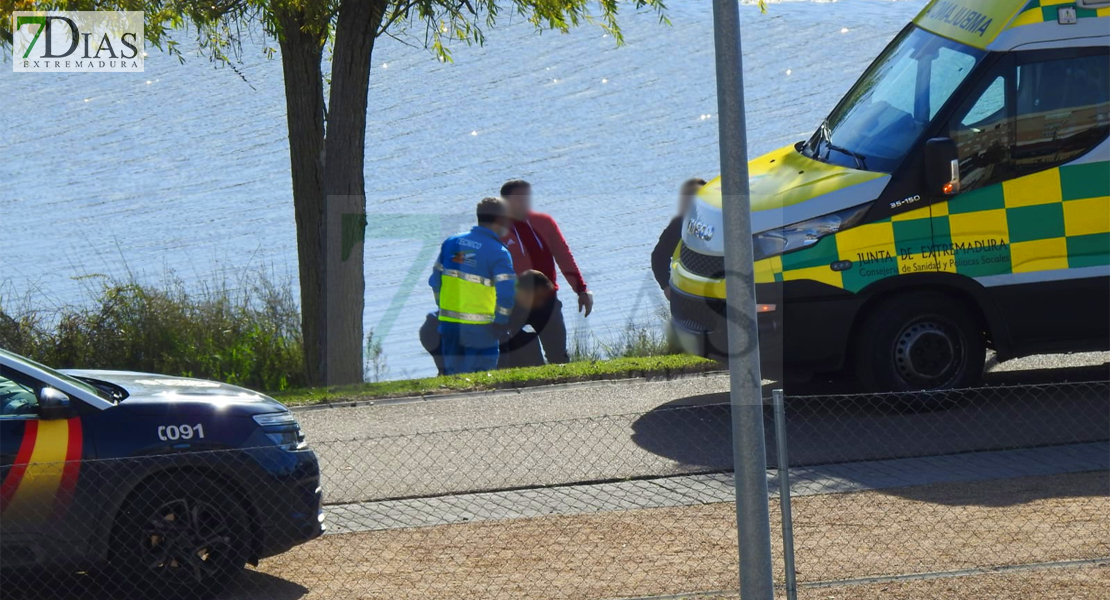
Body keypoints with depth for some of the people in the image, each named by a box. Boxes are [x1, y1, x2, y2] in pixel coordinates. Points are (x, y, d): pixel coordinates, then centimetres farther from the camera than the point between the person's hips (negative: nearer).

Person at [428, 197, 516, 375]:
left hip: (449, 323, 5)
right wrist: (501, 322, -7)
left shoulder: (451, 243, 7)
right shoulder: (498, 253, -10)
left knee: (453, 375, 14)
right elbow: (506, 292, -19)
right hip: (479, 328, -5)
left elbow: (435, 280, 12)